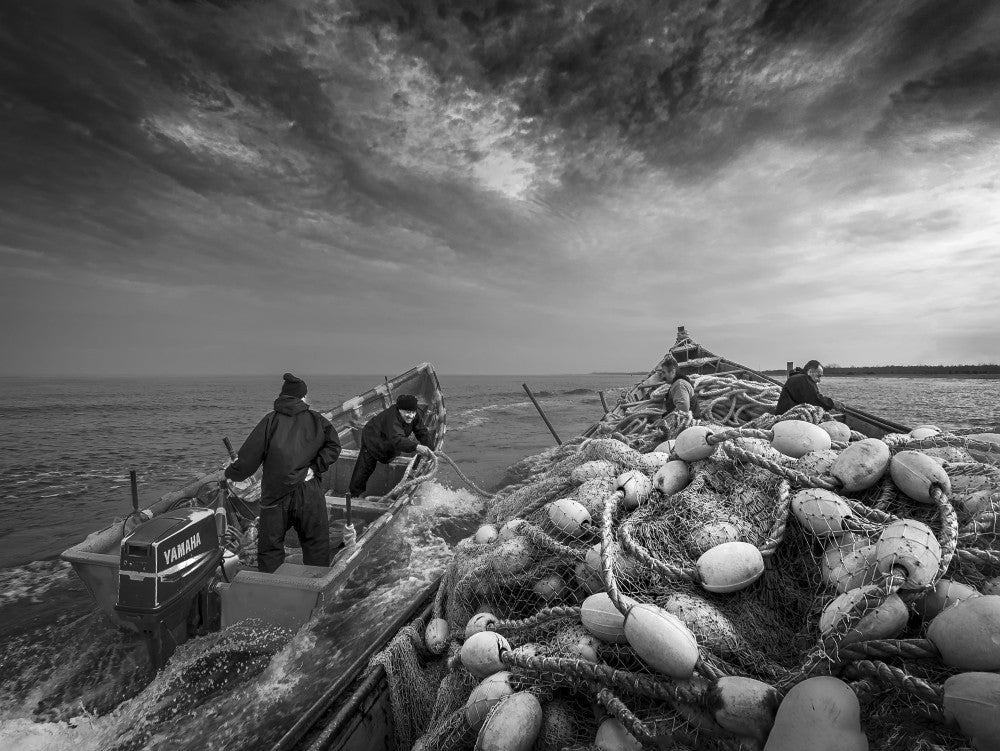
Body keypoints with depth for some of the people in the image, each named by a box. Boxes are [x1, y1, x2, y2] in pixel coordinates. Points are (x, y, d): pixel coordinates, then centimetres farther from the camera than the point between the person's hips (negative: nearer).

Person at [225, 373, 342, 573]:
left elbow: (248, 457, -1)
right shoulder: (316, 420, 0)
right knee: (317, 544, 13)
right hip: (310, 494, 0)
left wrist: (231, 473, 15)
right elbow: (333, 446, -9)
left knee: (270, 548, 16)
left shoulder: (270, 421, -3)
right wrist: (315, 467, -6)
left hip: (275, 494, 0)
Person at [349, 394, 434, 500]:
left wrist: (428, 450, -28)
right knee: (365, 467, 0)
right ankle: (354, 493, 20)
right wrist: (416, 446, -71)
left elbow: (423, 433, -15)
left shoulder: (416, 415, -21)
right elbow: (397, 440, -58)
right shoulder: (392, 418, -44)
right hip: (372, 440, -6)